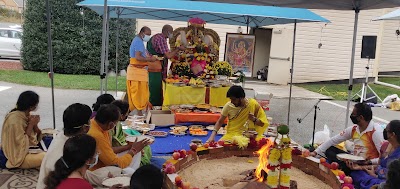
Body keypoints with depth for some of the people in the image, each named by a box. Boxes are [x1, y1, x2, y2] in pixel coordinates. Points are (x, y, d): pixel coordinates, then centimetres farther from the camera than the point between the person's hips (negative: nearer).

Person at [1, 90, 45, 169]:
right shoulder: (15, 119, -26)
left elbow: (37, 135, 4)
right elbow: (23, 143, -25)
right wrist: (31, 125, -23)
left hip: (26, 151, 9)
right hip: (18, 157, -9)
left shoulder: (25, 115, -1)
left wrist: (35, 124, -14)